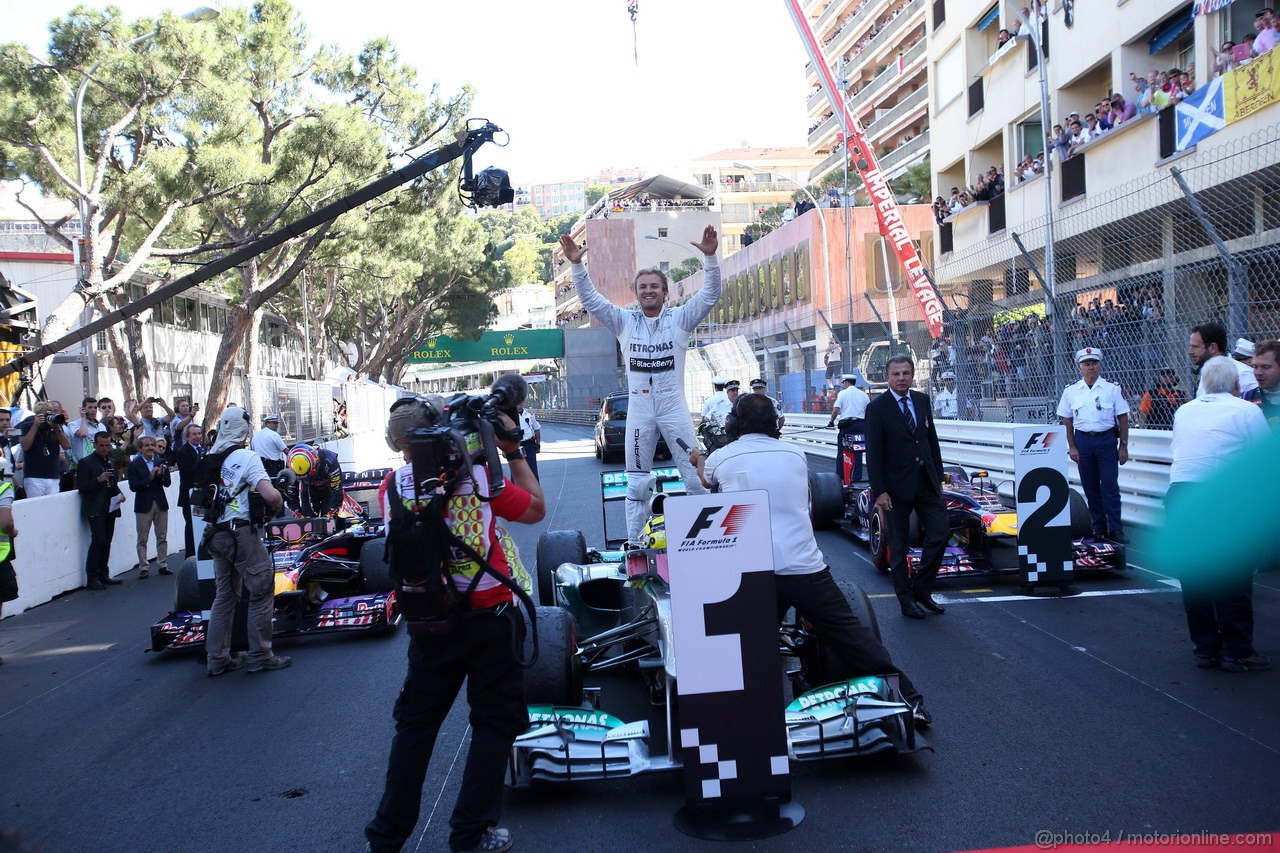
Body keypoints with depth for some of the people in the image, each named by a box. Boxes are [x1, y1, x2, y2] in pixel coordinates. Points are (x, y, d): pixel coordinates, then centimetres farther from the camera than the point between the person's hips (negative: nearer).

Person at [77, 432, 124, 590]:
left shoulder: (111, 462, 17)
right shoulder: (86, 463, -4)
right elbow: (81, 487, -10)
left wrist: (118, 494, 7)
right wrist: (98, 480, -23)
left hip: (110, 508, 7)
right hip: (95, 509, -7)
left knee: (106, 542, 7)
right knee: (98, 540, -13)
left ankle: (103, 576, 12)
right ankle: (92, 578, -10)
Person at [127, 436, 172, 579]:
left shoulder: (161, 462, 5)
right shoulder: (134, 465, -5)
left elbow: (167, 483, 2)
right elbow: (133, 487, -12)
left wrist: (161, 475, -17)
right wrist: (150, 478, -20)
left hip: (160, 503, 3)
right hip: (143, 505, -3)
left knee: (162, 537, 9)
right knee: (142, 539, 1)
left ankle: (162, 565, 16)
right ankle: (143, 568, 6)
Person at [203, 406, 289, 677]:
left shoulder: (209, 457, 8)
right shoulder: (247, 457, -13)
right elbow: (270, 495, -23)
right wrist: (278, 505, -3)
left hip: (217, 533, 7)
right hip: (241, 532, -7)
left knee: (225, 593, 16)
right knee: (262, 590, 3)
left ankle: (217, 658, 18)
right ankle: (259, 655, 6)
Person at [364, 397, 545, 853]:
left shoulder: (392, 486, -2)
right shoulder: (479, 474, -9)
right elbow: (536, 509, 5)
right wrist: (513, 451, 10)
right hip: (489, 618, -3)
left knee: (415, 724, 16)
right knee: (495, 724, 10)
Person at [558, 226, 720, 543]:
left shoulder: (679, 318, 3)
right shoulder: (625, 321, 8)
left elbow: (710, 294, -6)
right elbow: (590, 299, 3)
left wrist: (710, 258, -20)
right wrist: (577, 265, -10)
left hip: (674, 407, -2)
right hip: (639, 410, 2)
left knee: (695, 474, 0)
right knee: (637, 481, 7)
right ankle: (634, 542, 14)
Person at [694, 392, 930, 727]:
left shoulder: (721, 458, 8)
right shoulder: (795, 455, 13)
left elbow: (705, 479, 33)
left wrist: (700, 460, 59)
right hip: (806, 567, 2)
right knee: (852, 635, 10)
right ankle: (908, 699, 12)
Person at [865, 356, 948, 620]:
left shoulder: (922, 400, 8)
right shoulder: (877, 408, -9)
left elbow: (932, 439, 14)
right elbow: (873, 453, -11)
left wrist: (938, 476, 10)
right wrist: (879, 491, -15)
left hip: (926, 481, 5)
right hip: (897, 486, -5)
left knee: (940, 534, 1)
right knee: (898, 546, 5)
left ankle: (921, 589, 17)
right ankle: (907, 600, 15)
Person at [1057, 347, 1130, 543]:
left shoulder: (1113, 389, 0)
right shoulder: (1071, 391, 5)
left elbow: (1123, 418, 1)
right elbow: (1067, 421, 8)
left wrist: (1123, 446, -3)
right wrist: (1072, 447, 2)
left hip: (1107, 440, -2)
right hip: (1083, 440, 2)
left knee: (1110, 485, -5)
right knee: (1090, 487, 7)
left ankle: (1116, 529, -2)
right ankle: (1099, 526, 17)